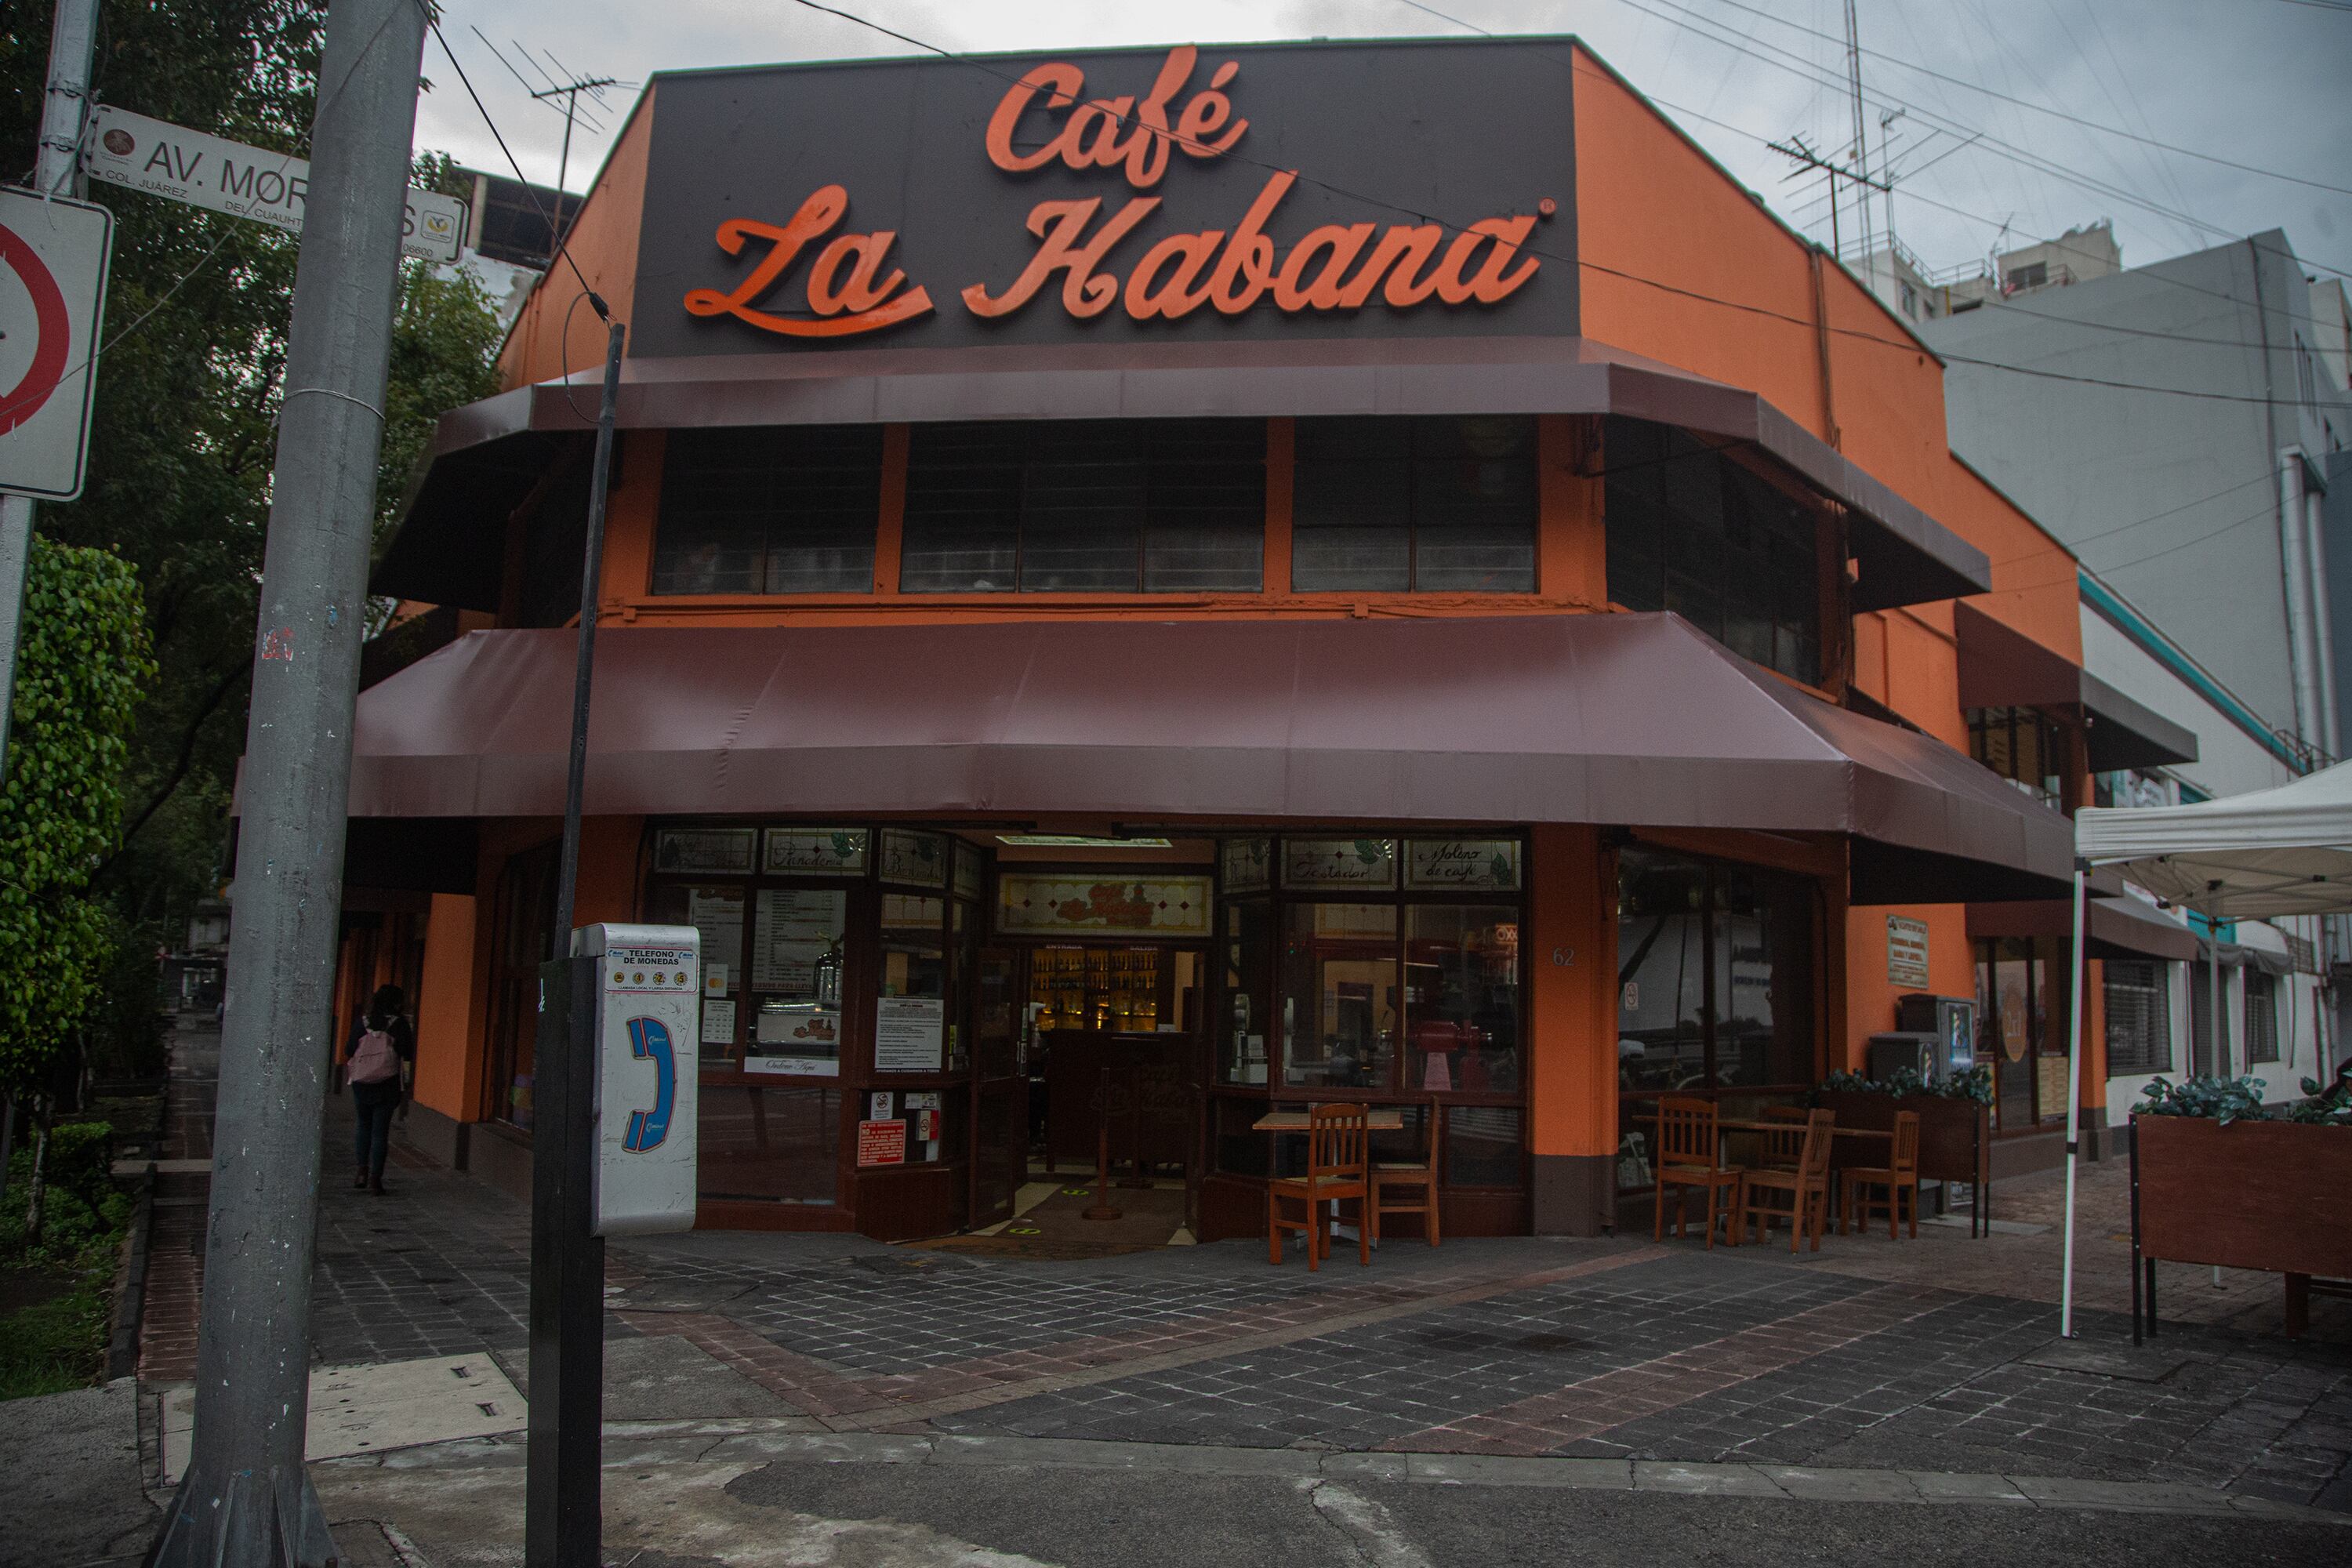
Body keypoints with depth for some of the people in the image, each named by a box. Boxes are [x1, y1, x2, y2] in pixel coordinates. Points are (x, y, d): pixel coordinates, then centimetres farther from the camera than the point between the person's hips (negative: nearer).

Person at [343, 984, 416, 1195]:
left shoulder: (361, 1022, 0)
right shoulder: (399, 1024, -7)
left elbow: (349, 1052, 4)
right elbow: (406, 1055, -8)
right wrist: (405, 1083, 5)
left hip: (361, 1083, 2)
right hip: (387, 1083, -2)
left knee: (363, 1125, 19)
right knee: (380, 1130, 2)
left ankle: (360, 1170, 11)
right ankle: (375, 1178, 1)